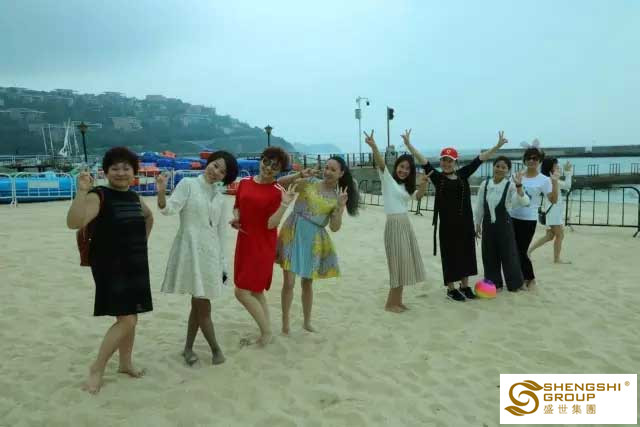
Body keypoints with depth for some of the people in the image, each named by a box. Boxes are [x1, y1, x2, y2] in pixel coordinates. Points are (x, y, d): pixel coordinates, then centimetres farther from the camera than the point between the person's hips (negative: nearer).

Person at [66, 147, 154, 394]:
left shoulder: (134, 198, 8)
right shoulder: (98, 197, -13)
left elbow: (149, 217, 30)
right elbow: (74, 223, -30)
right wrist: (82, 192, -37)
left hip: (136, 266, 7)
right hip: (111, 267, -7)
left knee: (131, 317, 14)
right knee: (126, 320, -12)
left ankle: (125, 363, 31)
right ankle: (97, 368, 5)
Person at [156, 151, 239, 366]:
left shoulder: (220, 197, 13)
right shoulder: (188, 184, -2)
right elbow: (170, 208, -14)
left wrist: (222, 261, 15)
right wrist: (161, 193, -35)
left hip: (210, 251, 5)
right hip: (190, 249, -5)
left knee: (199, 303, 10)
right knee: (202, 304, -4)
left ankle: (188, 348, 25)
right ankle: (215, 348, 13)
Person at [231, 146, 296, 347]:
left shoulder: (278, 192, -11)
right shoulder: (244, 183, 5)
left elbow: (271, 224, -15)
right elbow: (237, 207, 17)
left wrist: (285, 204, -27)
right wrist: (235, 218, -4)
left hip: (262, 246, -6)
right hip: (244, 243, 7)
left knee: (242, 292, -6)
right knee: (256, 291, 15)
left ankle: (266, 332, 11)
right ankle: (265, 332, 29)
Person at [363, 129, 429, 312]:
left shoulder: (406, 186, 16)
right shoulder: (387, 179, -5)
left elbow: (418, 195, 19)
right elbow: (381, 163, -22)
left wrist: (424, 183, -2)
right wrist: (373, 146, -40)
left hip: (406, 224, 8)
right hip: (394, 225, -8)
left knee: (404, 262, 9)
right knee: (398, 263, -5)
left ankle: (397, 301, 17)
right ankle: (390, 303, 6)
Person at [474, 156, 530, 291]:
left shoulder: (510, 186, -11)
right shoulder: (485, 184, 0)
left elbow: (524, 202, -26)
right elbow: (479, 206, 7)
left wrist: (519, 185, -39)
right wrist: (477, 224, 10)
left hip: (504, 224, -3)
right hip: (488, 224, 4)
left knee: (508, 254, 4)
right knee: (489, 255, 10)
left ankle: (514, 283, 22)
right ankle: (494, 282, 25)